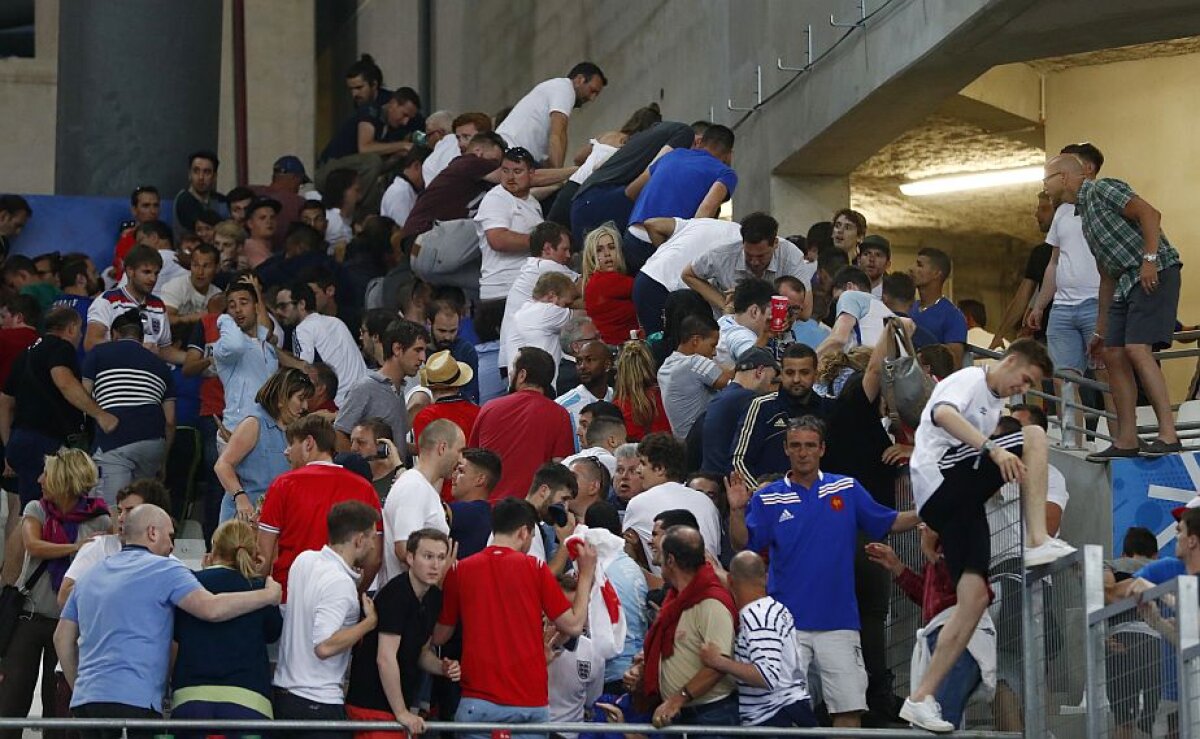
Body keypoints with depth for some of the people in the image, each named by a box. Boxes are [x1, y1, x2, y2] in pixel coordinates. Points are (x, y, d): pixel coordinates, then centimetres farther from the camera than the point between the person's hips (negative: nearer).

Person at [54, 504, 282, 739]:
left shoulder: (92, 575, 22)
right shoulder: (163, 569, -3)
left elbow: (62, 638, 24)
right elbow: (211, 608, -16)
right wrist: (268, 595, -5)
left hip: (85, 699, 8)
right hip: (131, 701, -8)